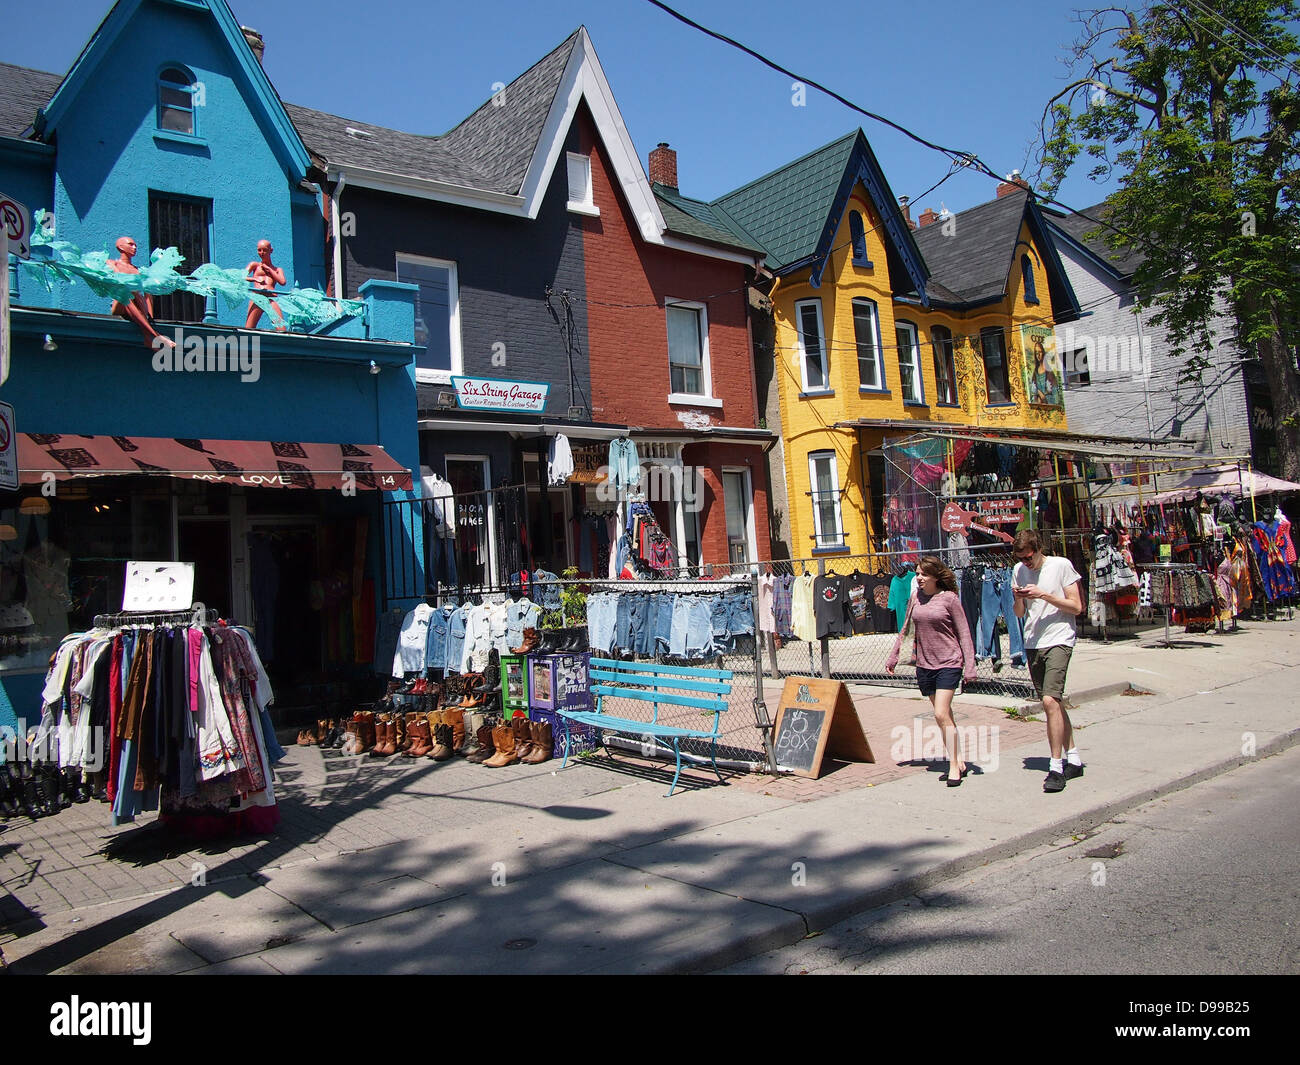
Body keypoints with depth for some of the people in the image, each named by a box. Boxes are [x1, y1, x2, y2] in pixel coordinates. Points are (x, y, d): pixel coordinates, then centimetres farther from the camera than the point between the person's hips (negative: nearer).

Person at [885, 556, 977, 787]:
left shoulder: (949, 598, -8)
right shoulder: (915, 597, 6)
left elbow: (964, 634, -6)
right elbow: (905, 630, 17)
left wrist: (969, 666, -10)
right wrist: (893, 656, 17)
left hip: (949, 663, -5)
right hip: (925, 664, 5)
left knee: (941, 715, -13)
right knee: (944, 716, 12)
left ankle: (954, 766, -2)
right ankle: (959, 761, 24)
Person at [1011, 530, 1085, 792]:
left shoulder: (1061, 565, -5)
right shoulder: (1019, 570, 10)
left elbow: (1076, 607, -6)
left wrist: (1044, 595, -16)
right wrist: (1018, 598, -6)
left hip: (1058, 640, -6)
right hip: (1032, 642, 6)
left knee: (1050, 700, -18)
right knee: (1054, 702, 11)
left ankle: (1056, 766, -12)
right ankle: (1073, 759, 22)